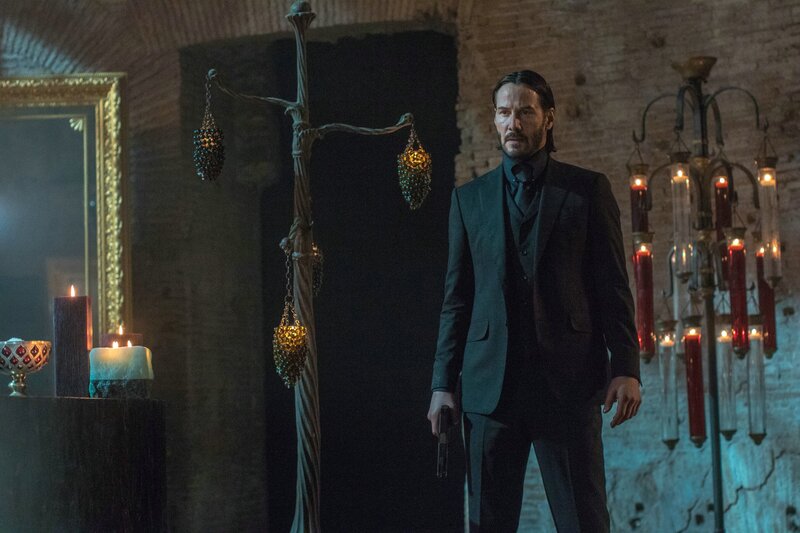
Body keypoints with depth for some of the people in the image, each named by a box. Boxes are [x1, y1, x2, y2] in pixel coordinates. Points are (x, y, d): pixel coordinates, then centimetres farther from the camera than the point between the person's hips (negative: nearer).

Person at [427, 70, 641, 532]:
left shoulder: (588, 189, 6)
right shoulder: (469, 198, 13)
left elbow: (614, 287, 3)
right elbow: (457, 298, 12)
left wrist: (626, 368, -7)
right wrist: (444, 381, 7)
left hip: (568, 381, -2)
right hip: (490, 384, 2)